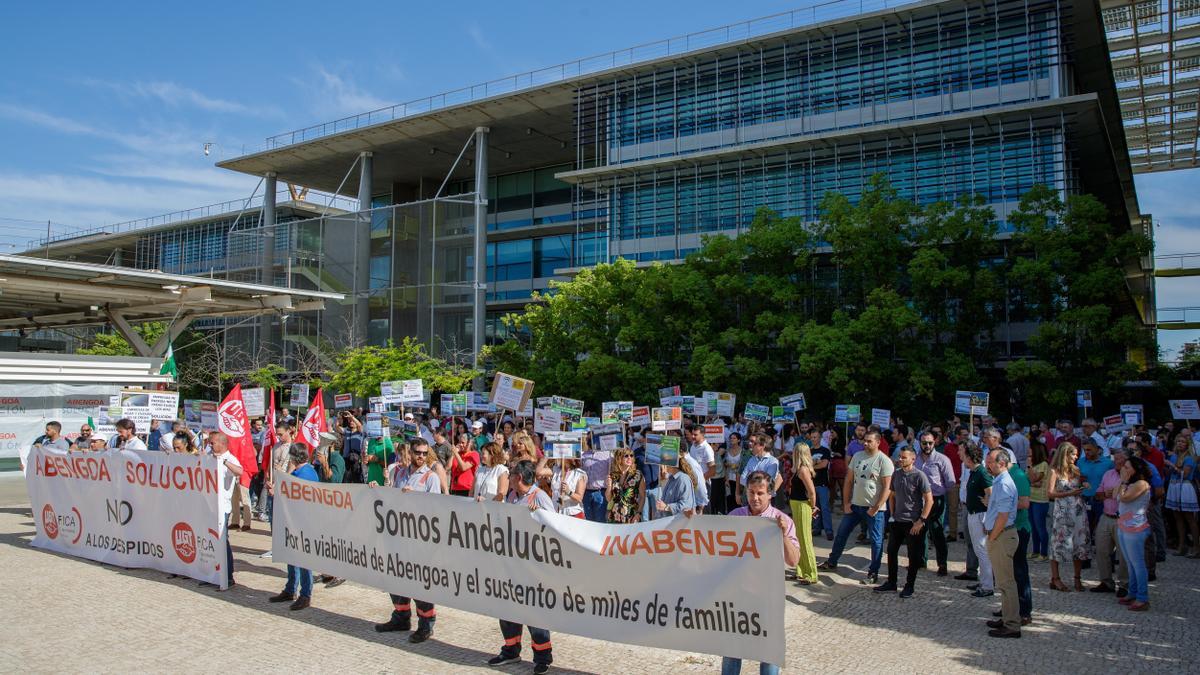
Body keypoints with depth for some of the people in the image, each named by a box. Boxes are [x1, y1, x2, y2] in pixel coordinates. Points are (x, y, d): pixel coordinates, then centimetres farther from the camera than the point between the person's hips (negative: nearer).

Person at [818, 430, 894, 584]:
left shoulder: (884, 461, -12)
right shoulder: (857, 456, 4)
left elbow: (887, 487, -13)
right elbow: (848, 480, 9)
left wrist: (875, 508, -15)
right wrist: (846, 503, 5)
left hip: (874, 508, -6)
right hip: (855, 505, 6)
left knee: (876, 541, 3)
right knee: (841, 533, 13)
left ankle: (873, 573, 15)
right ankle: (832, 563, 28)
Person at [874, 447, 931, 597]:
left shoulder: (919, 476, -12)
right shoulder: (896, 475, 6)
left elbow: (929, 500, -13)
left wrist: (921, 521, -15)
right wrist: (892, 514, 10)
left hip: (913, 523, -6)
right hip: (897, 521, 6)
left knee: (913, 556, 6)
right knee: (891, 551, 11)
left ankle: (909, 586, 18)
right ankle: (891, 582, 24)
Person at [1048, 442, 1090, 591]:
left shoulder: (1076, 470, 10)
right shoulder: (1055, 471, -4)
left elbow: (1080, 488, 19)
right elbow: (1051, 493, -9)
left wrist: (1084, 487, -1)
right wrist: (1069, 493, -15)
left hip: (1079, 511, 5)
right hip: (1062, 512, -5)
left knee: (1079, 543, 4)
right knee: (1060, 543, -1)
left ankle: (1077, 578, 13)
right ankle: (1055, 579, 5)